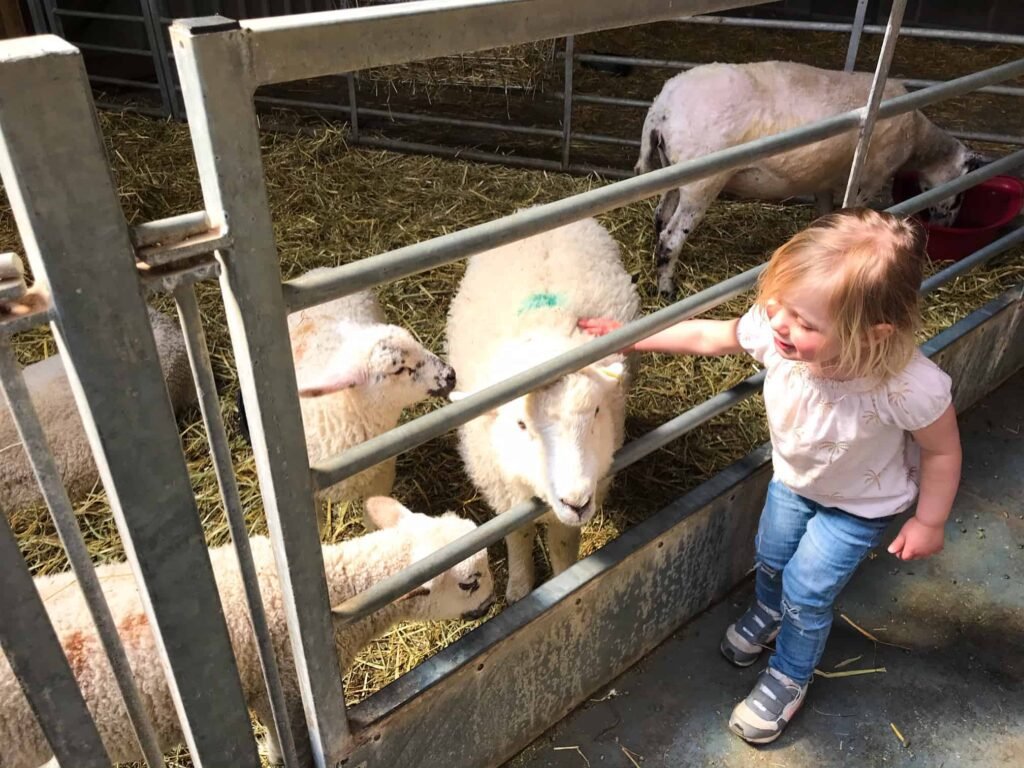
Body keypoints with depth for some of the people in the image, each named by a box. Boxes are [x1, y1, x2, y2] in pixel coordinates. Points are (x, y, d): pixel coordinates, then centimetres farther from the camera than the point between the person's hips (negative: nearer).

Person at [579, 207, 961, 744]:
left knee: (806, 590, 6)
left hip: (860, 505, -4)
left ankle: (789, 678, 38)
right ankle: (766, 614, 60)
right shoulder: (775, 330, -35)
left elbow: (943, 450, -21)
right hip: (793, 479, 4)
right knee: (770, 559, 24)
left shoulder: (911, 387, -42)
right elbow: (707, 336, -16)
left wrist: (928, 522, -9)